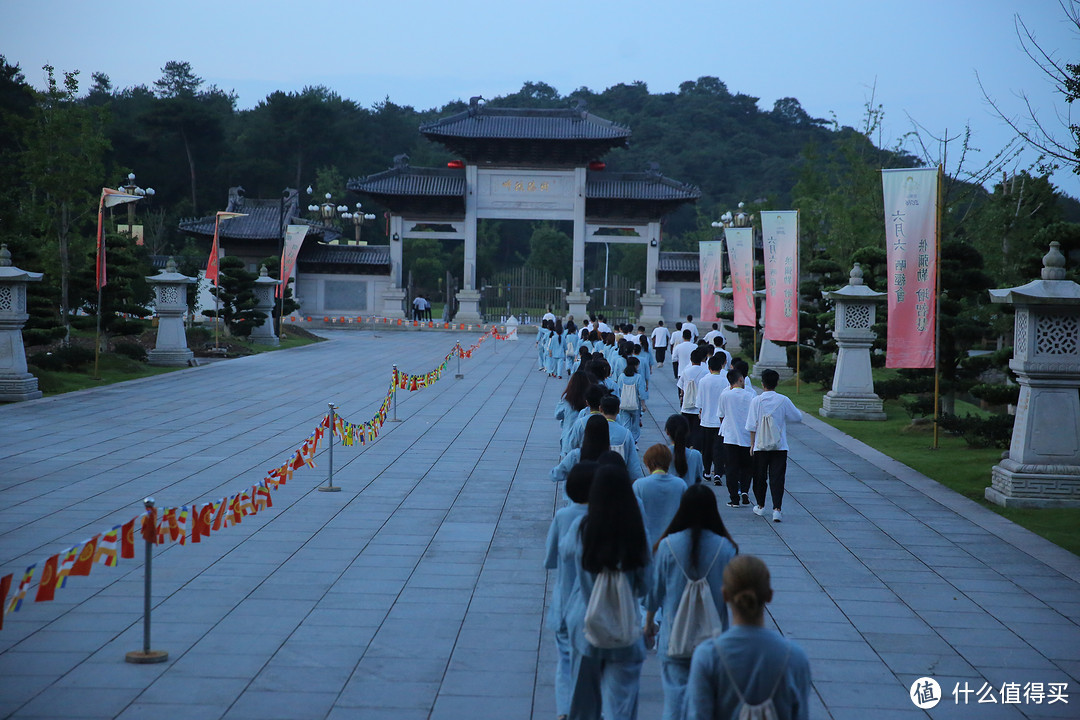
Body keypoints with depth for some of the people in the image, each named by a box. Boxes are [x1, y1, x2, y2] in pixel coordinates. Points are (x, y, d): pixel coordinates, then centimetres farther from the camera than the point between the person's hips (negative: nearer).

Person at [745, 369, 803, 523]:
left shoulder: (756, 401, -7)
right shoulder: (783, 400, -5)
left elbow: (752, 426, -5)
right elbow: (798, 417, 6)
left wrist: (752, 444, 5)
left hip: (760, 446, 0)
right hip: (780, 447, 0)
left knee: (760, 477, 15)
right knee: (777, 478, 0)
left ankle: (760, 506, 27)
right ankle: (777, 509, -11)